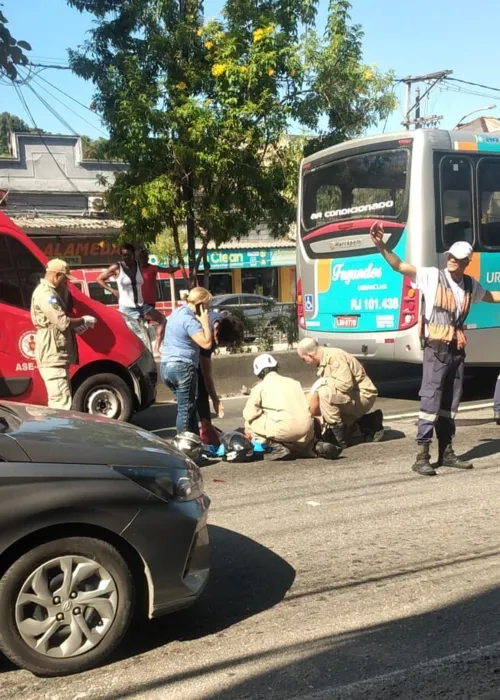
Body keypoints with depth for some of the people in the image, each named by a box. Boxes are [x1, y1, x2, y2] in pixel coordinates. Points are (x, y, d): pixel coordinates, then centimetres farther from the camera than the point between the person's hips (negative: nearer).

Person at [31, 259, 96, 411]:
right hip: (53, 357, -11)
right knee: (62, 404, -14)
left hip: (56, 356, 11)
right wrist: (84, 320, -5)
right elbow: (63, 323, -22)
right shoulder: (45, 294, -16)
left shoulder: (51, 292, 17)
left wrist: (76, 326, 5)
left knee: (58, 402, 15)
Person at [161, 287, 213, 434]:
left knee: (187, 406, 16)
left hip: (167, 366, 10)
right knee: (186, 409, -3)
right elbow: (206, 343, -20)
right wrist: (205, 322, -9)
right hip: (183, 368, -10)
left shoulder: (178, 312, 14)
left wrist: (201, 322, 11)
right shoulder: (189, 319, -17)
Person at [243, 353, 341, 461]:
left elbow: (249, 415, 10)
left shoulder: (259, 387, 10)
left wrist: (248, 431, 31)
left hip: (284, 430, -6)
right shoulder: (293, 382, 25)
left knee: (252, 423, 13)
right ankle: (318, 447, 8)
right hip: (306, 431, 6)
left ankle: (277, 448, 0)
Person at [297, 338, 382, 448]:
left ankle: (339, 439, -21)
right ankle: (368, 422, 16)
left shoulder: (334, 356, -23)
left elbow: (346, 384, -33)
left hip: (363, 396, -11)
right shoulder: (324, 361, 8)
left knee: (325, 392, -31)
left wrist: (322, 382, -20)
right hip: (353, 396, 11)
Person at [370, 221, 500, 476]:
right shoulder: (432, 276, -7)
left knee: (450, 403, 12)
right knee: (431, 400, -9)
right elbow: (400, 266, -15)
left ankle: (446, 452, 22)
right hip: (436, 349, -6)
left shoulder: (470, 285, 10)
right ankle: (422, 456, -5)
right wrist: (381, 246, -28)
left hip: (456, 350, 6)